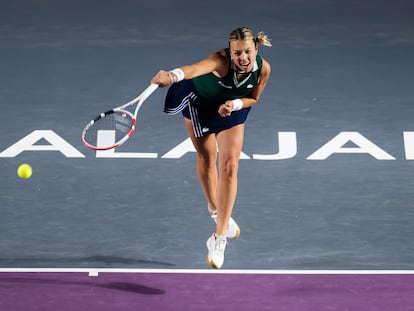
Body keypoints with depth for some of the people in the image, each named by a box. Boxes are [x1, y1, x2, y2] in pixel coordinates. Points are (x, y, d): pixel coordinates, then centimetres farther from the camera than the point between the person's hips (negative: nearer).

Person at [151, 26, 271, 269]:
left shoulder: (263, 69, -29)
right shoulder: (221, 60, -41)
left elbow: (253, 97, -9)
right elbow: (197, 68, -64)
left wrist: (235, 104, -30)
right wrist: (173, 75, -85)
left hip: (233, 109, 2)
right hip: (200, 102, -2)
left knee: (229, 166, -7)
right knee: (207, 158, 13)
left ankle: (219, 238, -5)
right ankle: (215, 209, 42)